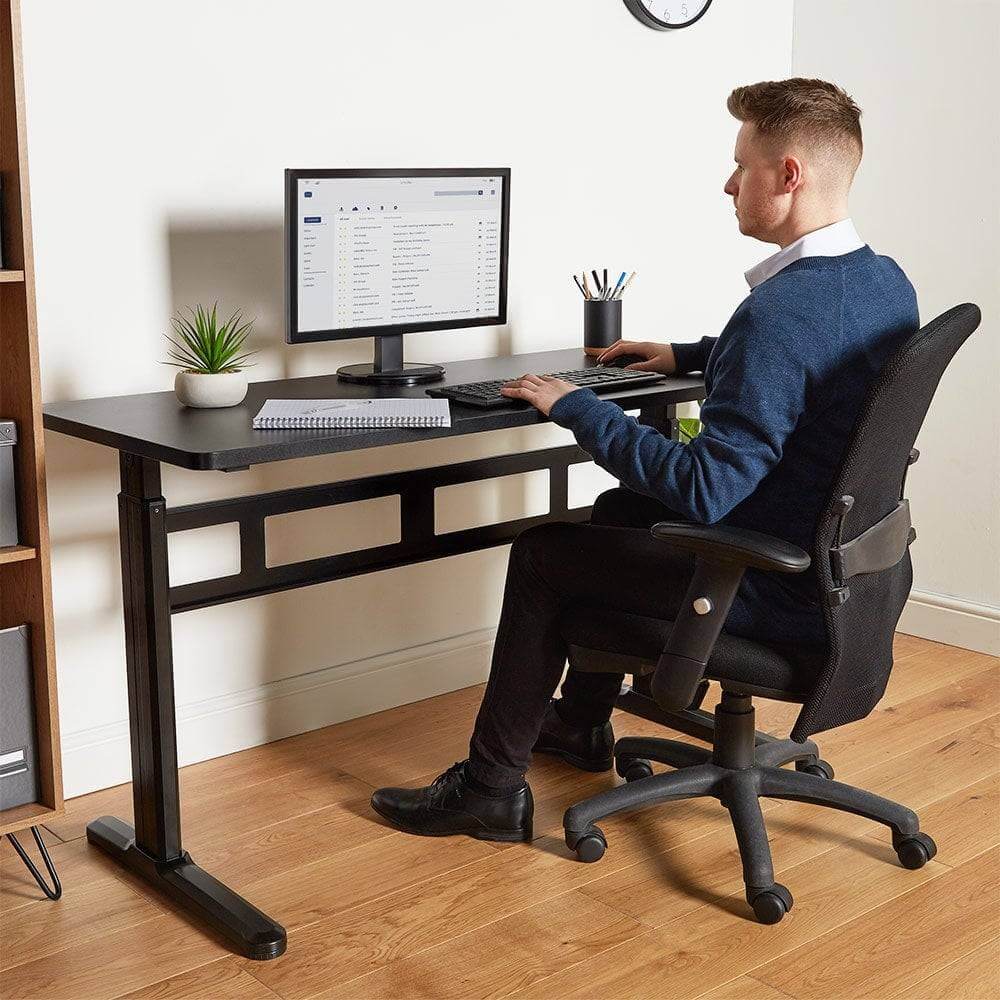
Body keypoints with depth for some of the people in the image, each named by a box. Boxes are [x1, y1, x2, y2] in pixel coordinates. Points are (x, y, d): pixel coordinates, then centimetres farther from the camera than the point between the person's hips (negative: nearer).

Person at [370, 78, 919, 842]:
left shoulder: (780, 313, -29)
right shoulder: (888, 283, 1)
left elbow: (704, 490, -32)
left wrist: (576, 408, -22)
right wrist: (690, 357, 18)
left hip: (776, 593, -9)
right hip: (836, 562, 9)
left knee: (540, 553, 5)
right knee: (620, 509, 26)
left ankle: (492, 787, 17)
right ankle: (581, 722, 39)